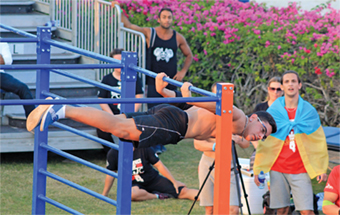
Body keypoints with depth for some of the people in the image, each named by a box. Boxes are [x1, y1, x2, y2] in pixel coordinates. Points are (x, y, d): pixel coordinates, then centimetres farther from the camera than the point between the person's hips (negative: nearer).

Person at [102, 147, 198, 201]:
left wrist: (174, 182, -4)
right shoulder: (114, 153, -9)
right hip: (134, 185, -1)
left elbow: (159, 165, -3)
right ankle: (157, 196, -18)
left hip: (153, 180, 1)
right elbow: (111, 175, 2)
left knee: (182, 192, -15)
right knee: (131, 194, -39)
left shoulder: (143, 148, -8)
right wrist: (104, 195, 5)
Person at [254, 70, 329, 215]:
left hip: (301, 170, -1)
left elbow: (319, 142, 9)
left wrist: (322, 169, 4)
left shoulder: (309, 112, 5)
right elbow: (262, 142, 8)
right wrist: (258, 169, 4)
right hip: (278, 169, 1)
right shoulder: (273, 111, 5)